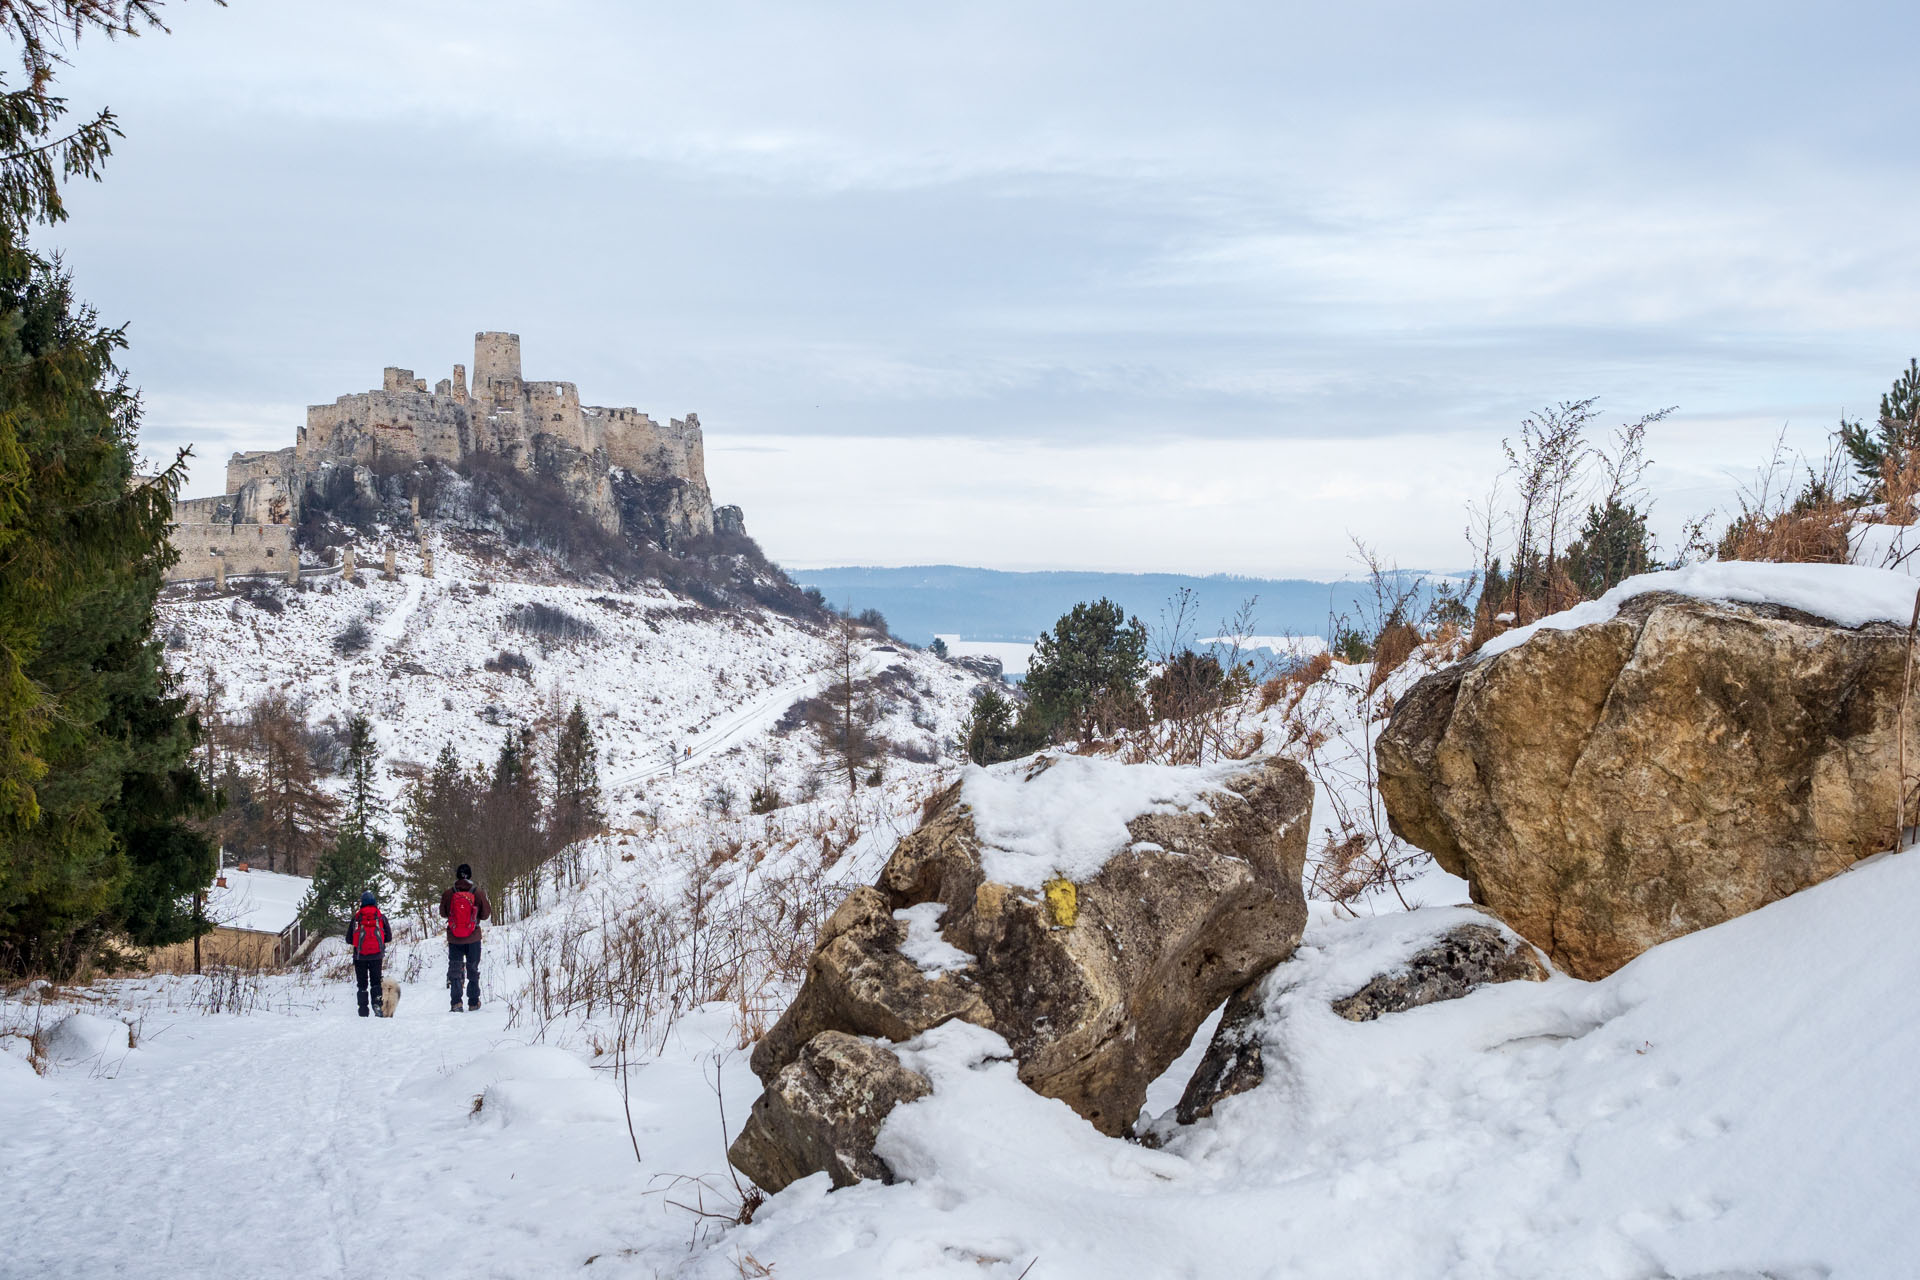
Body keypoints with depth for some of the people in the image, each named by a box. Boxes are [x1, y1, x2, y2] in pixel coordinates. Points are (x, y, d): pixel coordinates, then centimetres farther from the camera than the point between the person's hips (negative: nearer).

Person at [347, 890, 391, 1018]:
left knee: (362, 983, 8)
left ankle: (363, 1009, 3)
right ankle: (377, 1003, -11)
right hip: (376, 955, 0)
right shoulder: (381, 917, -1)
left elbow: (348, 939, 1)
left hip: (360, 955, 0)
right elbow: (389, 937, 3)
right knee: (376, 981, 10)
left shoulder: (356, 918, -2)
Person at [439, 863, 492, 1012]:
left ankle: (456, 1001, -5)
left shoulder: (448, 894, -8)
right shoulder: (478, 893, -11)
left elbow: (443, 913, 6)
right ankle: (473, 1002, 16)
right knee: (473, 969, 13)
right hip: (473, 938, 0)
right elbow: (485, 915, -2)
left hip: (454, 939, 0)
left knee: (454, 970, 8)